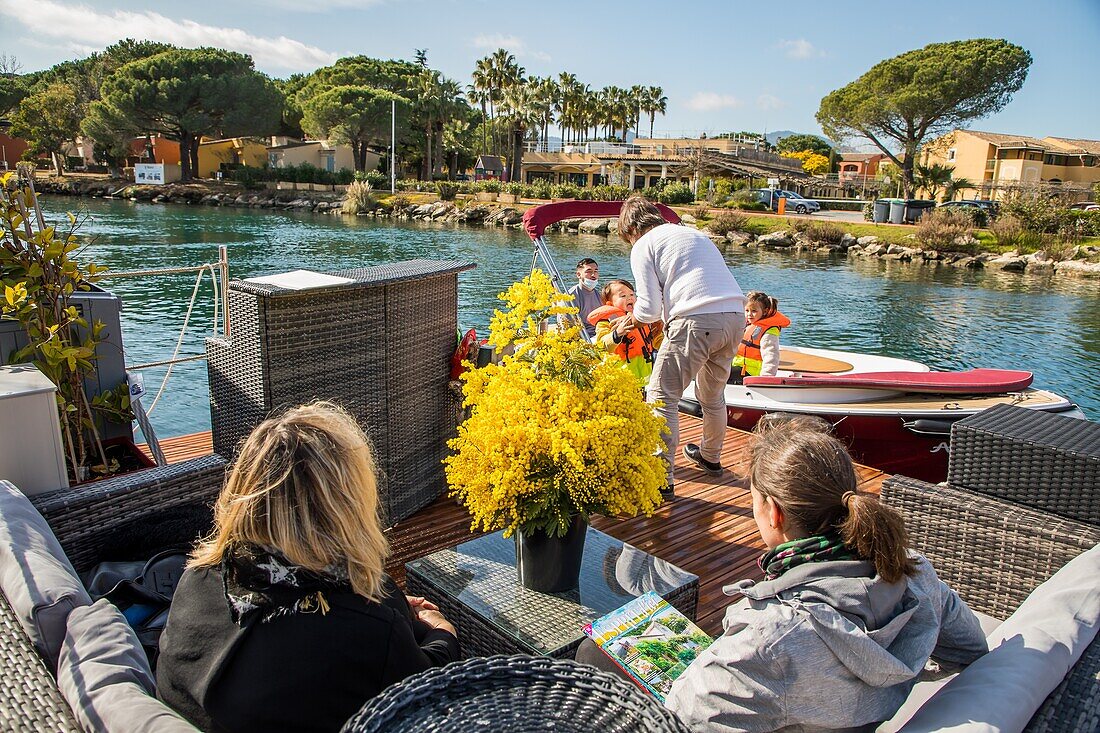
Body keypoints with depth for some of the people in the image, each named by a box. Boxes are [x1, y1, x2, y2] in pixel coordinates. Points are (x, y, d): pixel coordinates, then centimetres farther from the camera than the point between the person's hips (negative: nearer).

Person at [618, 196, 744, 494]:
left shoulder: (643, 246, 5)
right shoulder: (694, 233, 28)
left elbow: (648, 309, -3)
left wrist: (631, 318, 19)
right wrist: (668, 317, 31)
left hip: (696, 321, -8)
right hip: (735, 316, 8)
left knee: (662, 396, 2)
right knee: (713, 394, 25)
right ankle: (710, 457, 44)